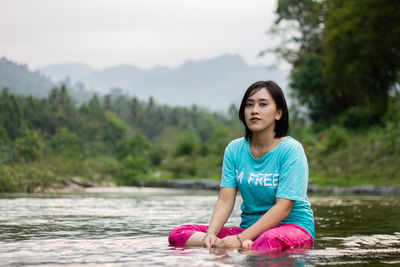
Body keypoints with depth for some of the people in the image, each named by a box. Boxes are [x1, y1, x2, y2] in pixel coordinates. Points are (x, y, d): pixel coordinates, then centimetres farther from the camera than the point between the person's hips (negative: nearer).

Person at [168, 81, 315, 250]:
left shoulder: (291, 149, -8)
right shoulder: (234, 149, 8)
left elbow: (283, 208, -16)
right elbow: (225, 201, 0)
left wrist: (240, 239, -25)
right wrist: (211, 234, -21)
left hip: (292, 225, -6)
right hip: (250, 227, 6)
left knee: (271, 240, -45)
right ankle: (248, 246, -30)